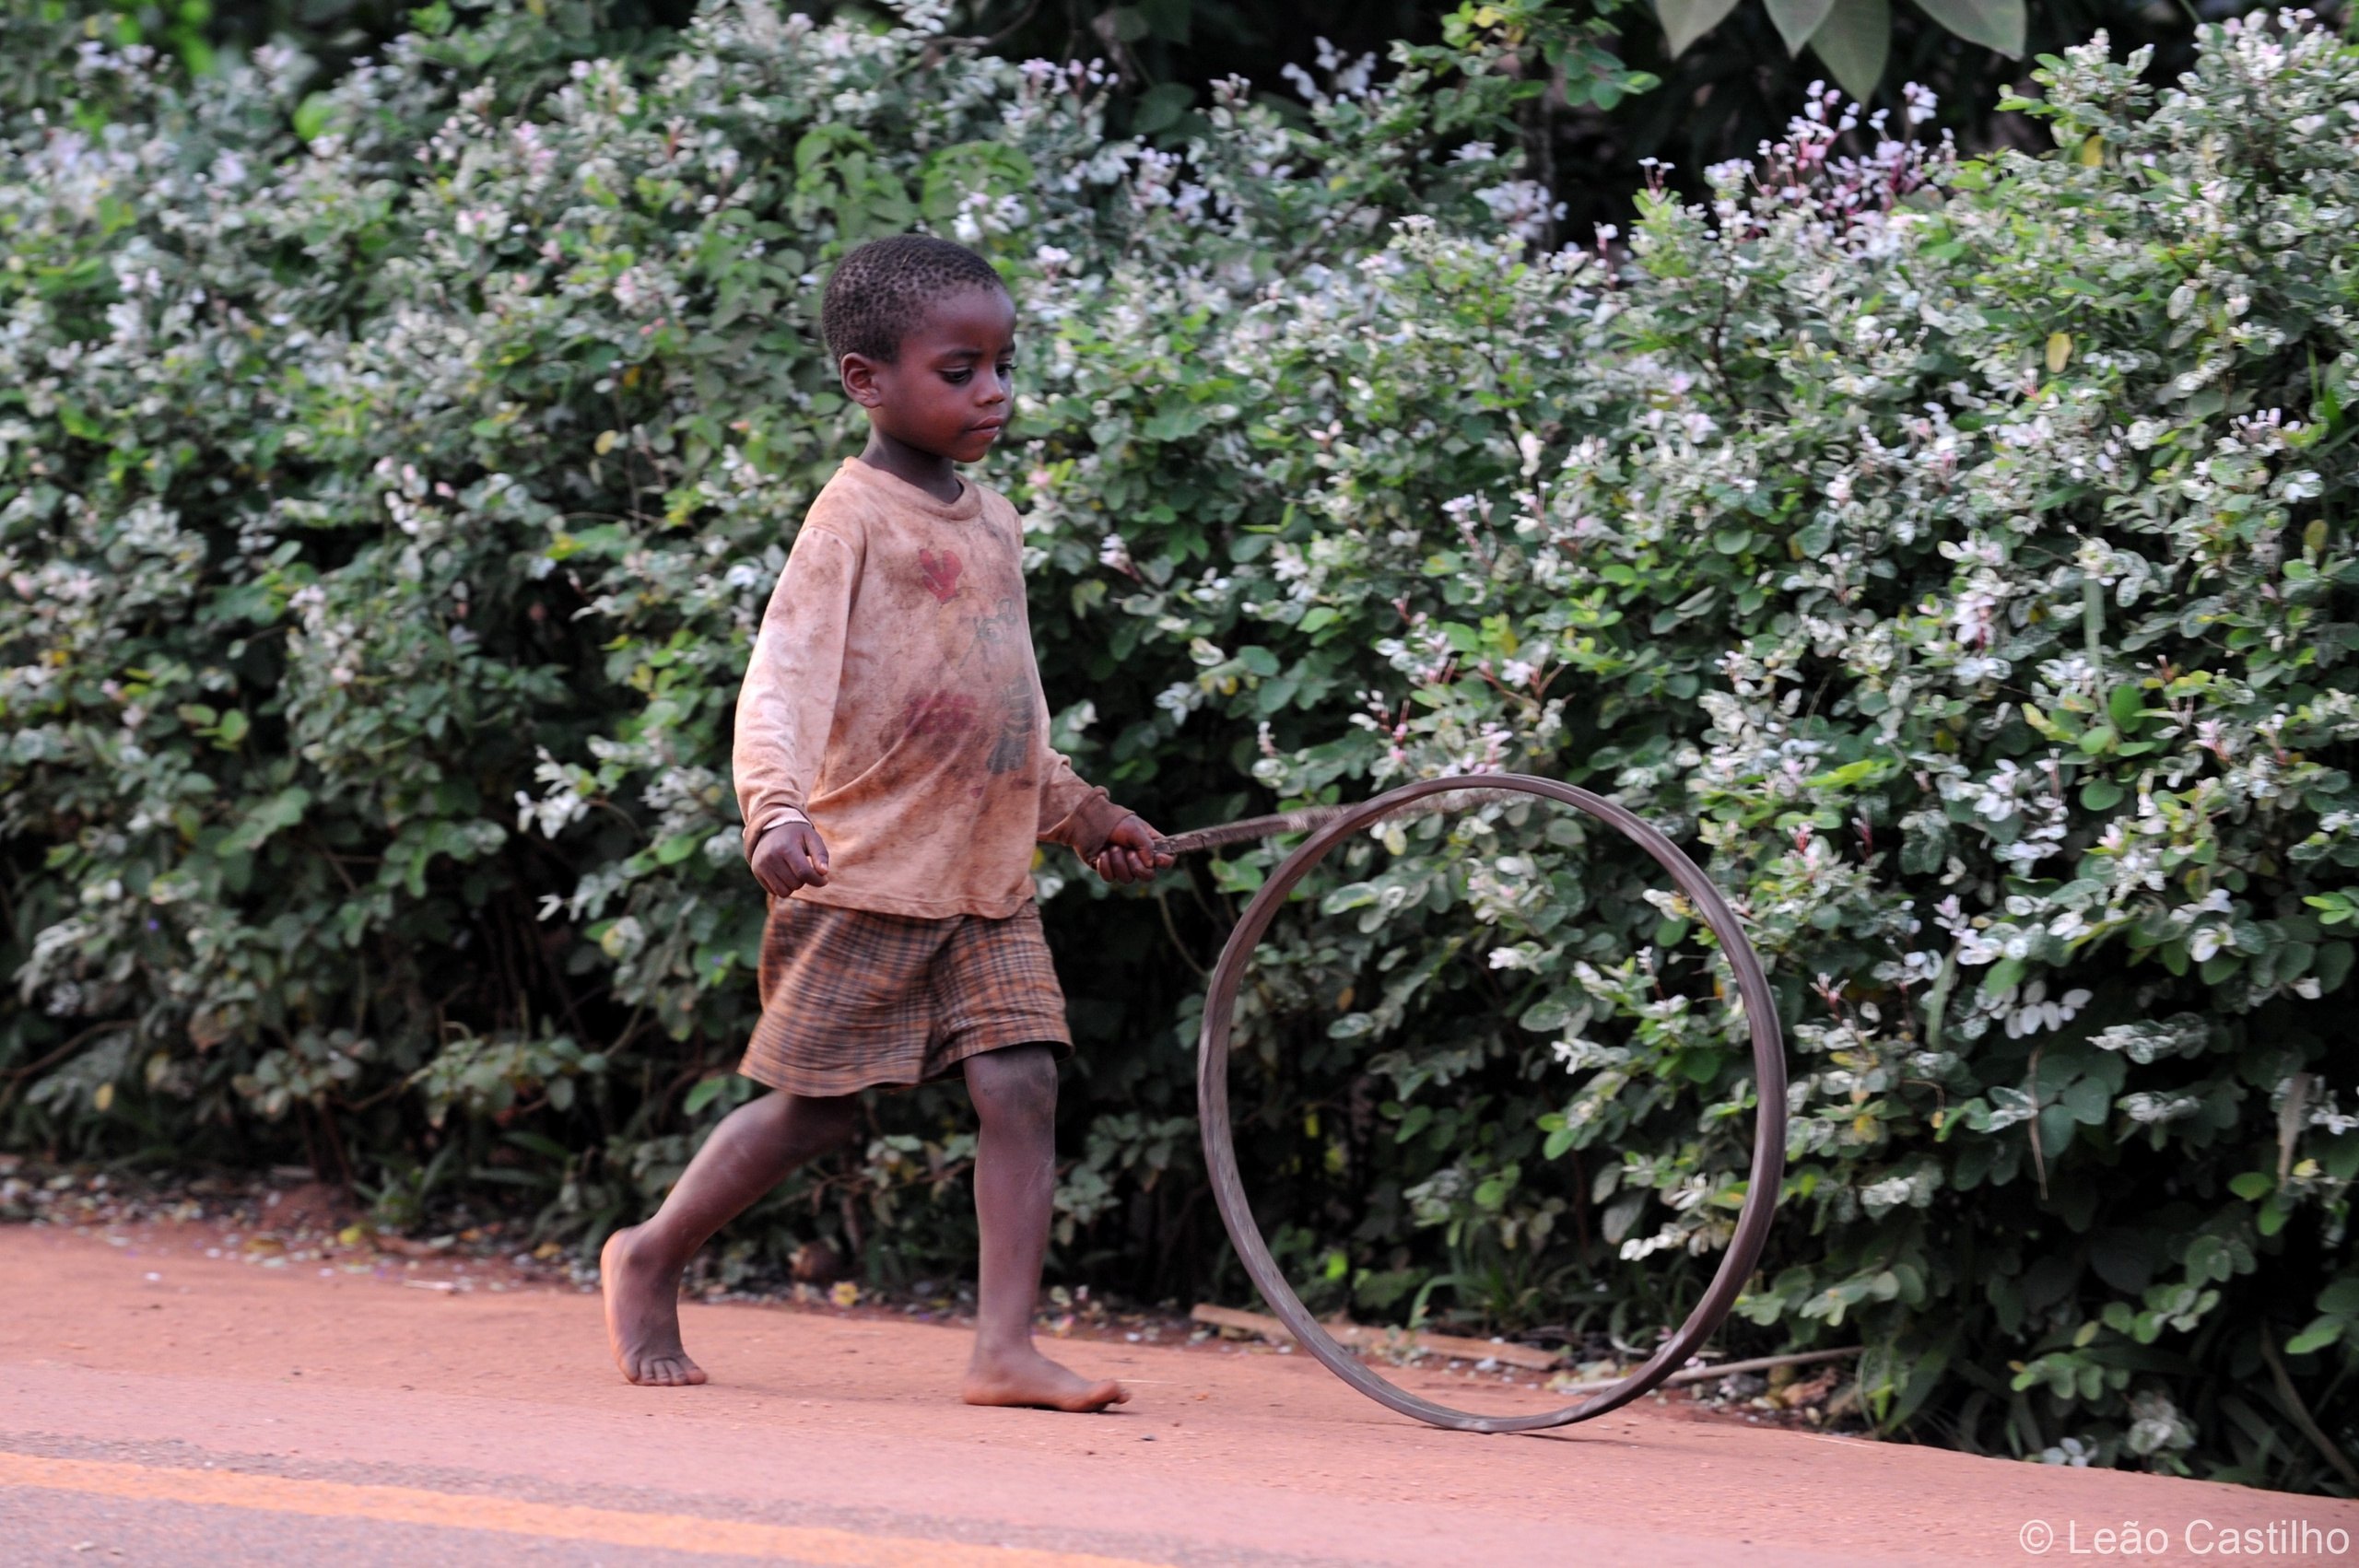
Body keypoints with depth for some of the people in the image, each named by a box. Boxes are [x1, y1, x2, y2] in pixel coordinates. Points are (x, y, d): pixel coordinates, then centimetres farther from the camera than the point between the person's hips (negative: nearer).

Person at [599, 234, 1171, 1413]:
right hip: (867, 875, -6)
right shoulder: (856, 515, -10)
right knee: (816, 1108, 3)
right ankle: (650, 1261, 24)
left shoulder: (992, 523, 14)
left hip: (990, 884, 6)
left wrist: (1080, 811, 28)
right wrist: (777, 810, -38)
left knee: (1021, 1084, -7)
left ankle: (1005, 1343, -9)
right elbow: (783, 676, -22)